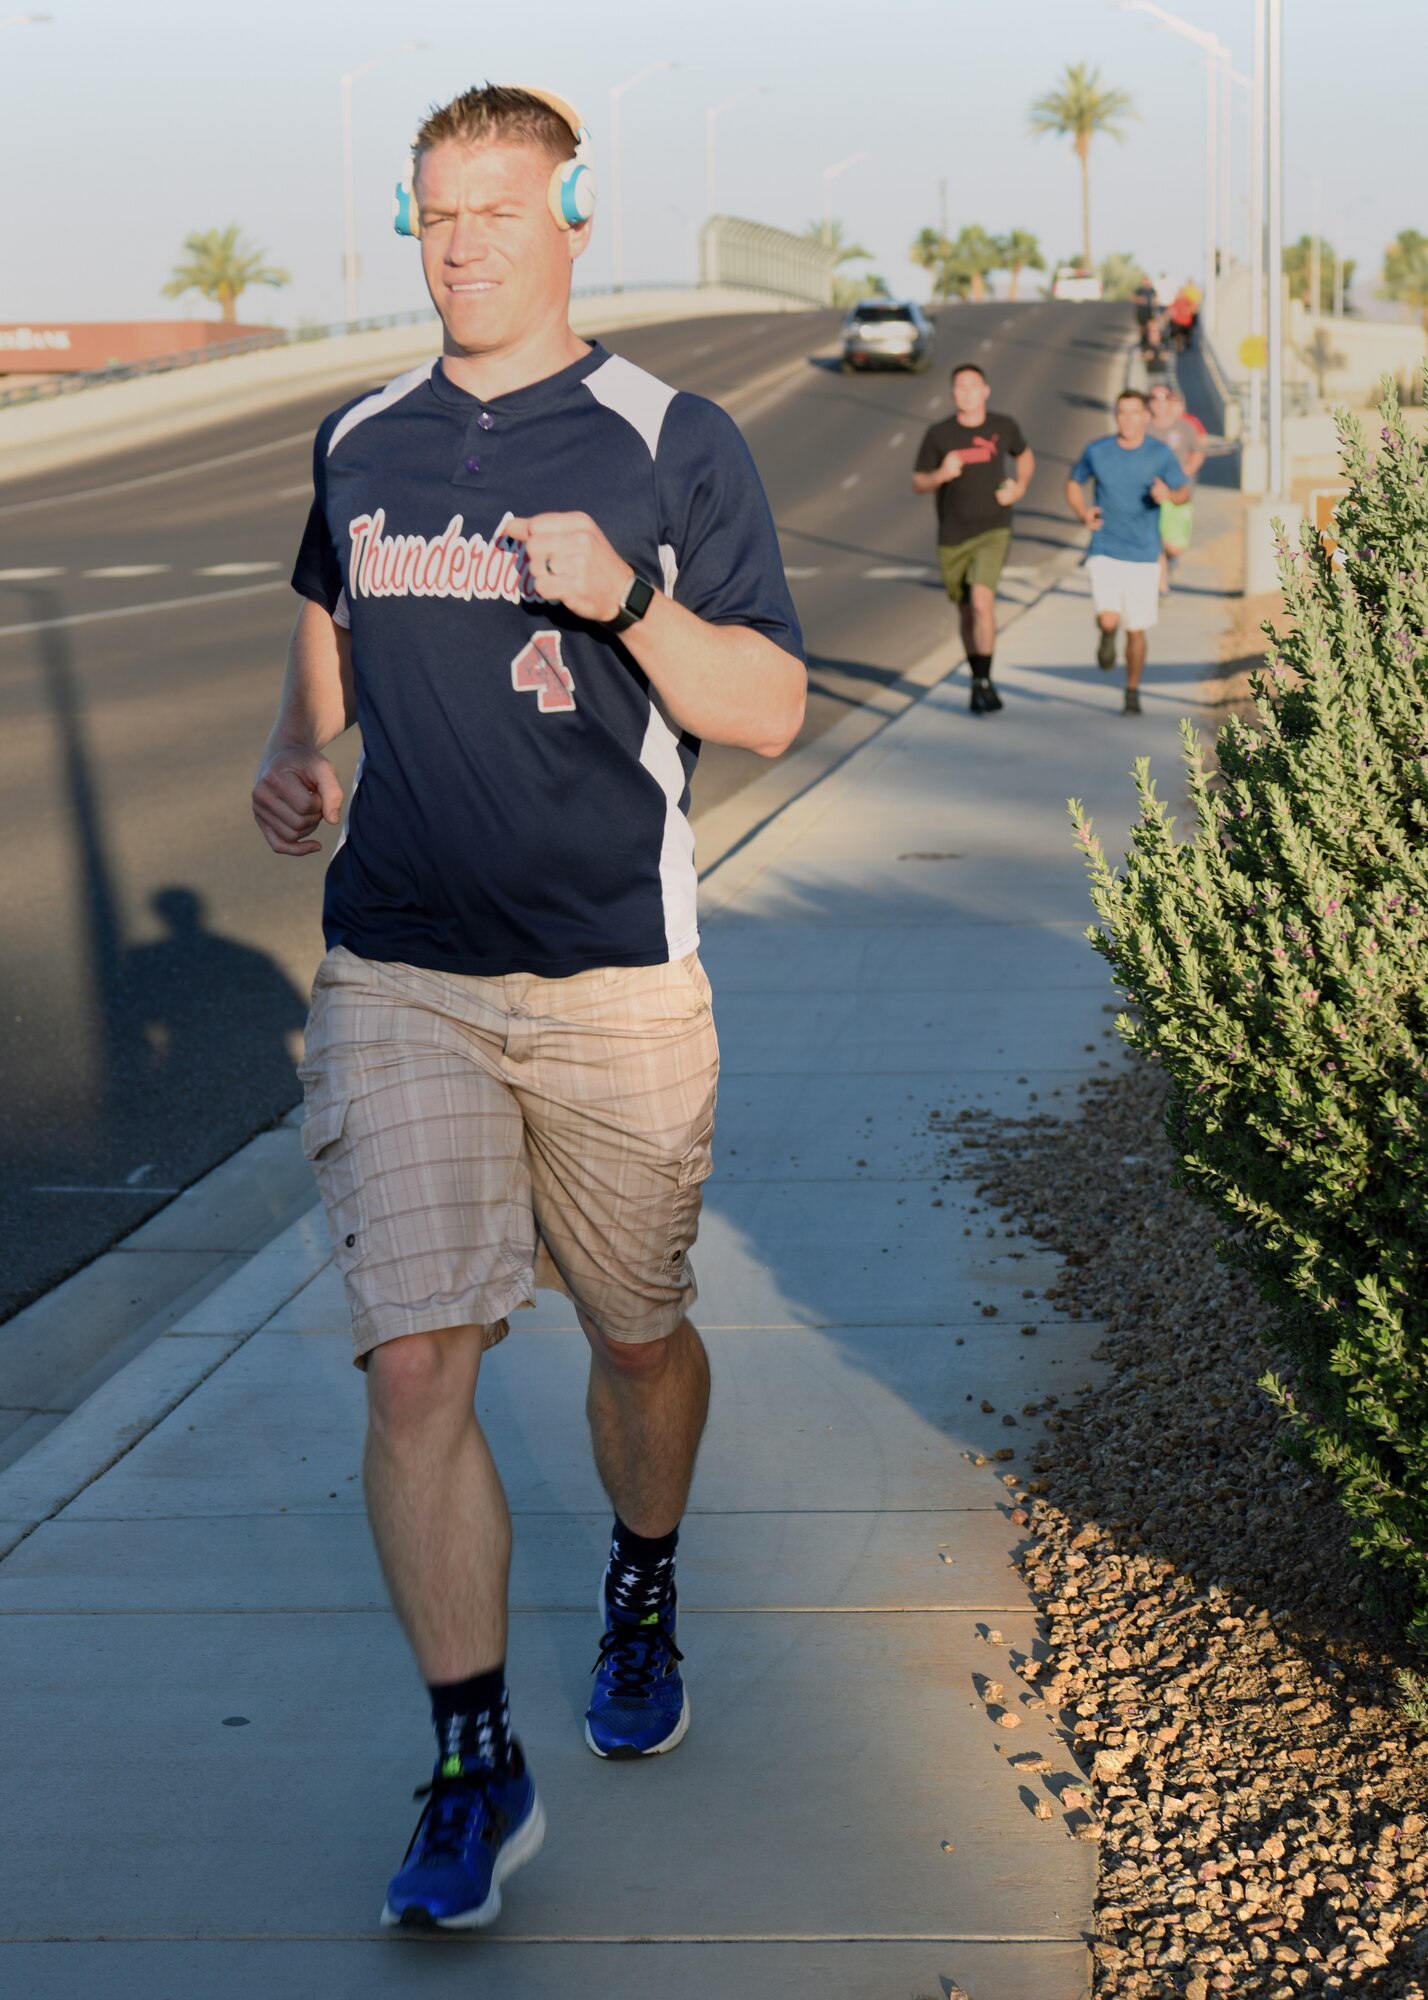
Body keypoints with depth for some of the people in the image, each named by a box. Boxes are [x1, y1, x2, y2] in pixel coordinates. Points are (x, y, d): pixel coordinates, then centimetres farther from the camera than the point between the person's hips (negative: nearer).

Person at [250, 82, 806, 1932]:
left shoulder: (674, 448, -2)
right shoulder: (359, 446, 9)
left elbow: (770, 711, -5)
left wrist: (628, 598, -22)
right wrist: (294, 753, 6)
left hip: (614, 986, -2)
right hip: (396, 978, 2)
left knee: (638, 1338, 14)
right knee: (414, 1367, -9)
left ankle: (642, 1595, 44)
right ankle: (475, 1767, 2)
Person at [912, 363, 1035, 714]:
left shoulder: (1004, 427, 0)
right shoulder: (939, 434, -3)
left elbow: (1024, 455, 21)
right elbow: (918, 483, 1)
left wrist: (1020, 486, 4)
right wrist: (941, 475, -19)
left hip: (993, 530, -2)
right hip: (952, 536, 2)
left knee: (982, 599, -22)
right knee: (966, 611, 11)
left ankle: (984, 682, -16)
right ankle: (977, 680, 29)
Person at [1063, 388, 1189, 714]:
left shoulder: (1161, 453, -3)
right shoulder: (1097, 451, -2)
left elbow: (1184, 491, 6)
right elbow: (1073, 483, 14)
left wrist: (1168, 495, -18)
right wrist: (1083, 513, -5)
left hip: (1144, 556, 1)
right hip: (1105, 552, -1)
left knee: (1136, 631, 6)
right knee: (1109, 620, -20)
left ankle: (1133, 691, 27)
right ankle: (1108, 637, 18)